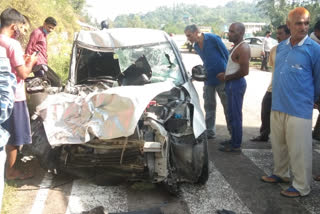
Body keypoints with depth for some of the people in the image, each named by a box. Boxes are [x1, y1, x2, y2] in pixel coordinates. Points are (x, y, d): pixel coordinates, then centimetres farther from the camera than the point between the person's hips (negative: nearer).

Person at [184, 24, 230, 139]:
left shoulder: (213, 39, -12)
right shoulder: (196, 47, 9)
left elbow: (226, 55, -10)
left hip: (221, 78, -7)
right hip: (208, 79, 7)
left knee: (227, 106, 2)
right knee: (209, 107, 11)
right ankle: (210, 132, 21)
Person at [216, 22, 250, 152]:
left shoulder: (243, 48, -17)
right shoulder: (236, 47, 15)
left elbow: (244, 71, -24)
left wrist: (226, 77, -14)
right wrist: (225, 74, 12)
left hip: (236, 84, -10)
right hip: (232, 84, 10)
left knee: (235, 115, -5)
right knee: (232, 115, 17)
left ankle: (236, 146, 2)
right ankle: (234, 140, 28)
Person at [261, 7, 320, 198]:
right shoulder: (281, 47, 7)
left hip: (299, 110, -6)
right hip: (277, 106, 6)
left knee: (299, 150, 2)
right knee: (278, 144, 19)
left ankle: (302, 187, 16)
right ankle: (280, 174, 38)